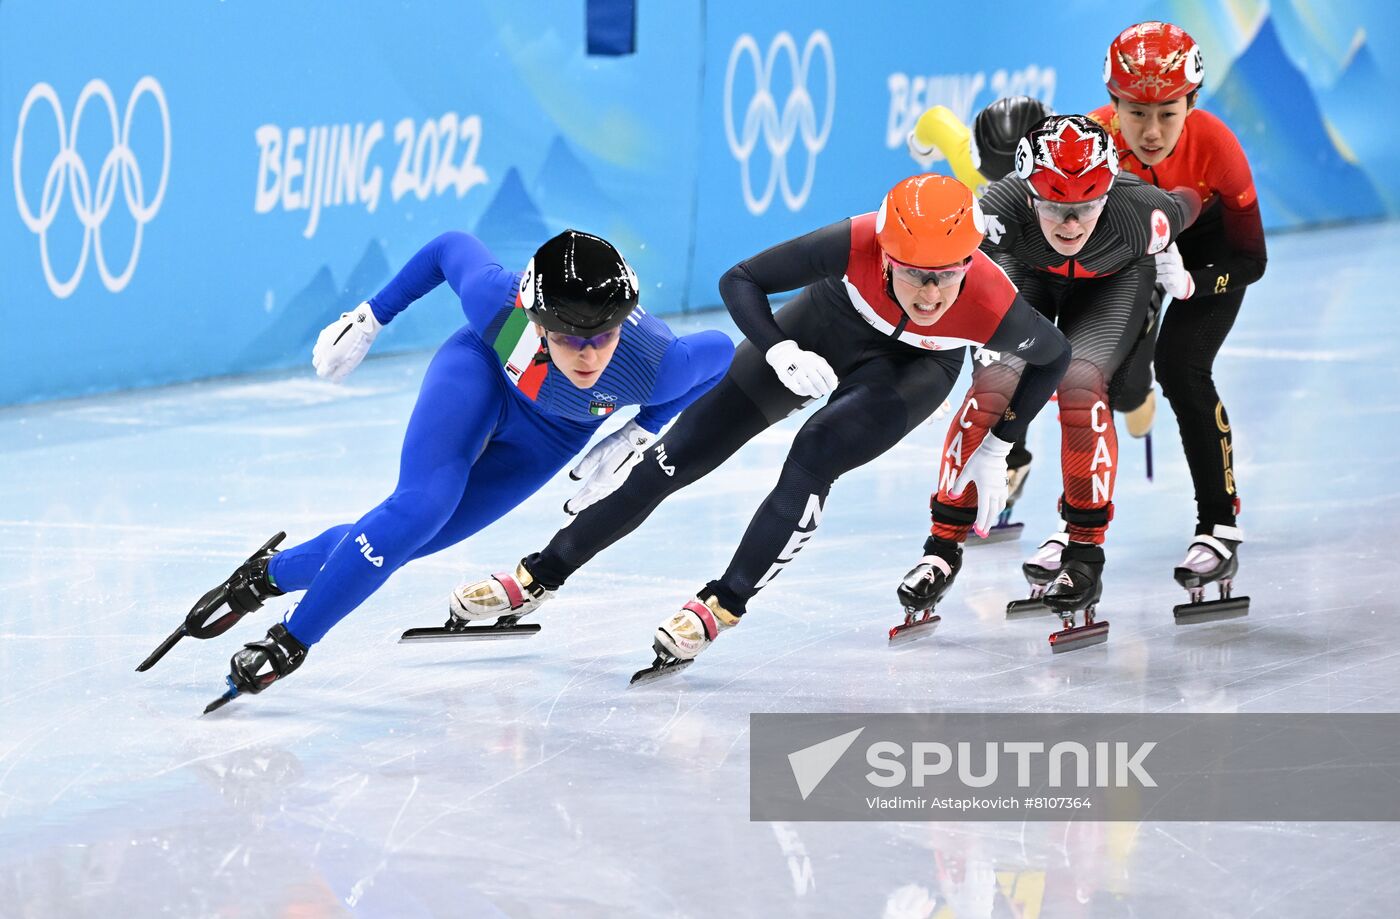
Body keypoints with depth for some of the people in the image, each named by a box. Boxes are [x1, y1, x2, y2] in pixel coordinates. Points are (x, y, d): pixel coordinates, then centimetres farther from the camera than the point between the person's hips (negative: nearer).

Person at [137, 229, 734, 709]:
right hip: (480, 375, -2)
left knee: (415, 537, -8)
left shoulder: (657, 365, -39)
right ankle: (290, 638, -14)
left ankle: (273, 574, 12)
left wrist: (641, 435, -17)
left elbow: (720, 352, -15)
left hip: (549, 436, 2)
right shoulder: (500, 300, -39)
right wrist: (370, 318, -7)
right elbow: (452, 248, -16)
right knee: (419, 508, -26)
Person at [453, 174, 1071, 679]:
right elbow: (740, 280, -25)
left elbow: (1053, 356, -14)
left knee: (815, 455, -30)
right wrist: (780, 353, -40)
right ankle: (539, 579, 11)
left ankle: (723, 606, -15)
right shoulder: (858, 244, -39)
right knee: (678, 456, -1)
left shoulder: (992, 309, -38)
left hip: (912, 368, -1)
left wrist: (996, 452, -9)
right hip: (823, 327, 1)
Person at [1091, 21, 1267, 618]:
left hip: (1208, 243, -3)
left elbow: (1251, 259, -28)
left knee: (1181, 367, -20)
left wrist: (1188, 283, -44)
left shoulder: (1215, 146, -36)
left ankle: (1221, 526, -11)